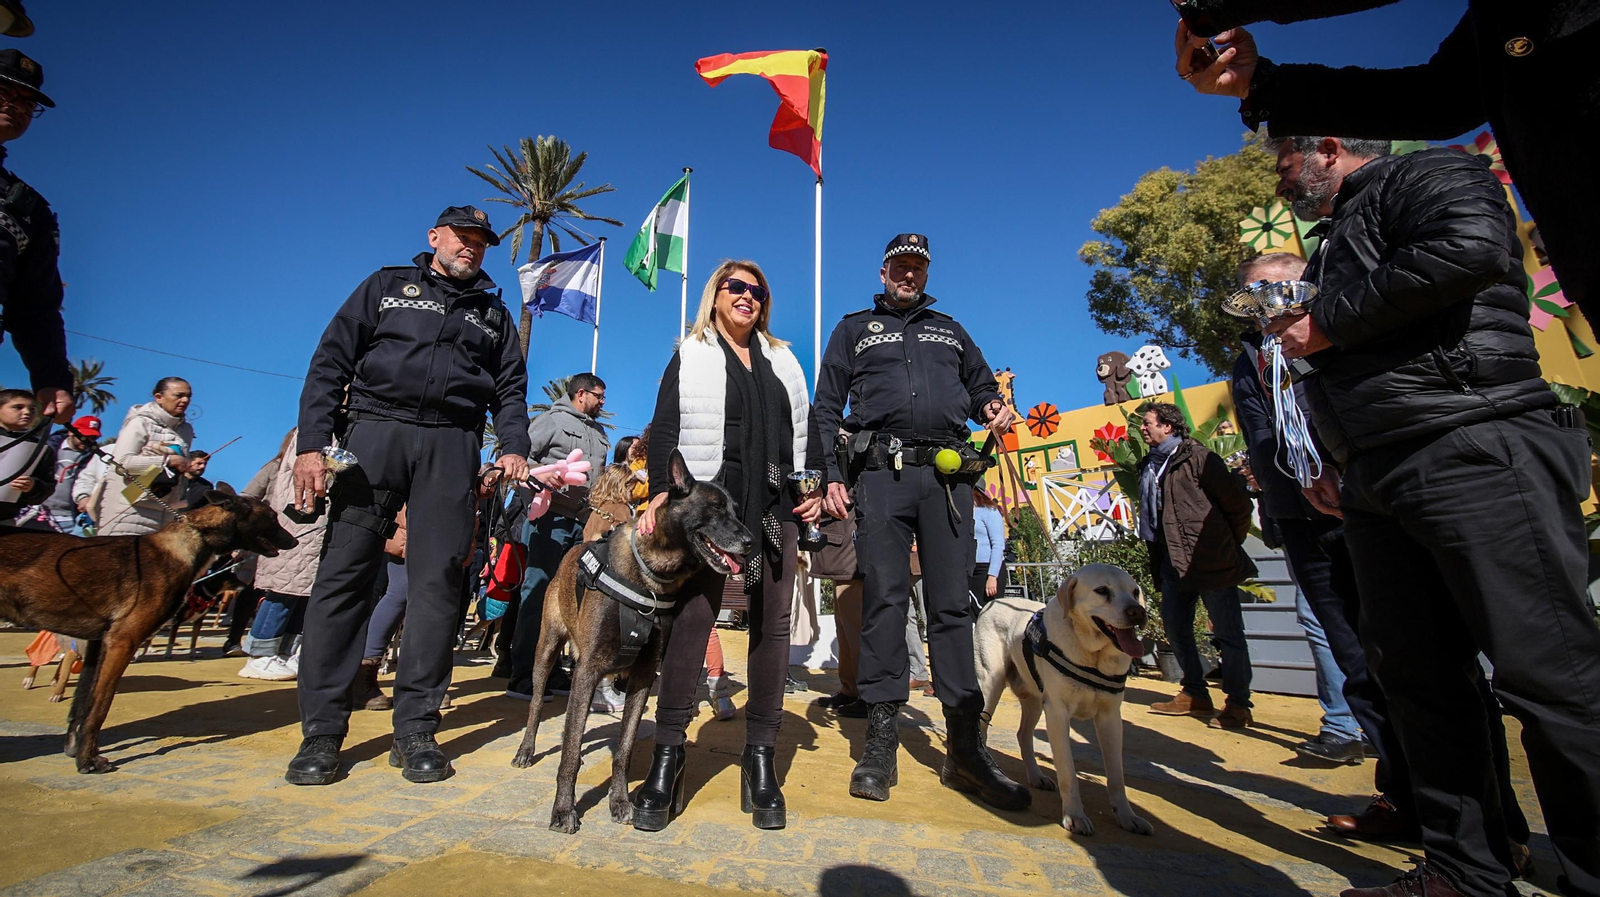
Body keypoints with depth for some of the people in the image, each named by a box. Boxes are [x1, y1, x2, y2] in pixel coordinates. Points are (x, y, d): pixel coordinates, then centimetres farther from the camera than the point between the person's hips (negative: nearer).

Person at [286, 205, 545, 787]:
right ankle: (321, 731, 4)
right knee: (343, 574, -5)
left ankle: (415, 729, 4)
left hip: (452, 447, 1)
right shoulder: (386, 287, 17)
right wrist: (312, 444, -5)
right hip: (374, 432, -1)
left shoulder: (493, 312, 22)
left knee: (439, 582, -3)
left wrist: (514, 447, -3)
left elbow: (510, 388, 15)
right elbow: (331, 363, 8)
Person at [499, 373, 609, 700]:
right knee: (538, 590, -7)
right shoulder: (553, 420, 1)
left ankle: (548, 669, 19)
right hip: (553, 515, -7)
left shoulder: (599, 433, 22)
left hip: (586, 522, 7)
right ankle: (521, 675, -2)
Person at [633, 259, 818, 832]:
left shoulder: (782, 360, 21)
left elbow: (803, 429, 19)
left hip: (777, 506, 4)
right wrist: (660, 493, -13)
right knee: (692, 618, -9)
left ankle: (760, 756, 10)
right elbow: (665, 430, 2)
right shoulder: (689, 359, 11)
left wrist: (813, 488, 6)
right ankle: (667, 754, 2)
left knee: (772, 625, 1)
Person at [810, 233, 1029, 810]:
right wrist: (831, 475, -3)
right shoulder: (855, 329, 19)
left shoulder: (949, 330, 27)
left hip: (947, 475, 2)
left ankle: (965, 749, 6)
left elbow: (982, 385, 28)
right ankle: (881, 741, 5)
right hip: (882, 474, -2)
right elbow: (826, 408, 10)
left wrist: (993, 408, 2)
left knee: (952, 604, 0)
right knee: (885, 599, -4)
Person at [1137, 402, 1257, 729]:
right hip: (1174, 564, 8)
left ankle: (1238, 704, 13)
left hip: (1212, 563, -8)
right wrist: (1157, 562, 14)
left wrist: (1228, 545, 0)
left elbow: (1239, 504, -8)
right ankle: (1195, 695, 25)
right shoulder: (1148, 466, 12)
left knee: (1227, 631, 1)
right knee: (1174, 625, 11)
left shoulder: (1198, 458, -10)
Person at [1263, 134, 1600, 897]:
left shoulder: (1423, 175, 4)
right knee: (1415, 677, 9)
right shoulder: (1340, 241, 27)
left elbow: (1471, 246, -20)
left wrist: (1329, 325, -10)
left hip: (1474, 455, -8)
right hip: (1378, 484, 9)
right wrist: (1343, 465, 17)